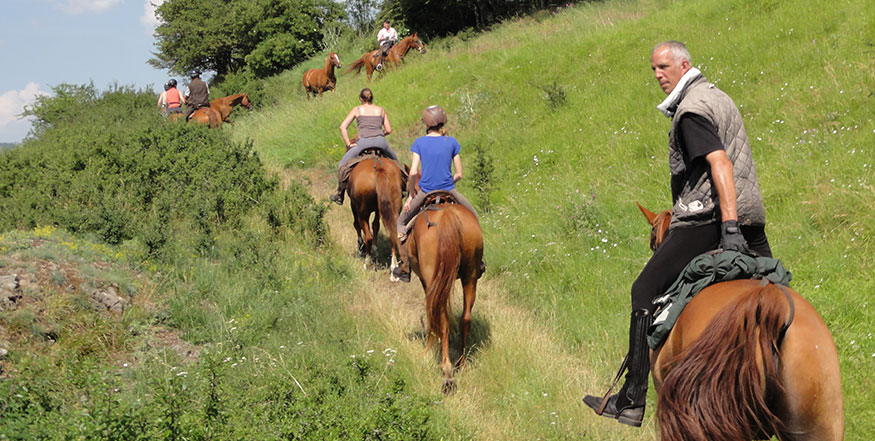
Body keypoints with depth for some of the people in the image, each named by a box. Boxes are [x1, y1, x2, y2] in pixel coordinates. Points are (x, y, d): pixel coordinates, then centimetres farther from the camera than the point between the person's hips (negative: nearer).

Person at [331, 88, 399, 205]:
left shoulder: (357, 109, 13)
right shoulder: (381, 110, 17)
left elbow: (343, 127, 5)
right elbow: (388, 130, 15)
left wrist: (348, 144, 7)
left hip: (363, 142, -2)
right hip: (380, 142, 2)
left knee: (342, 165, 13)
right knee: (394, 160, 31)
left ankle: (339, 194, 8)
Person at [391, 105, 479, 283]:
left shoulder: (419, 143, -2)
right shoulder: (452, 142, 1)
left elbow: (413, 172, -9)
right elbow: (459, 174, 0)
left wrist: (411, 195, 1)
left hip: (425, 193, -1)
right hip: (449, 192, 1)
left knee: (402, 222, 19)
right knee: (472, 217, 25)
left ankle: (405, 268, 12)